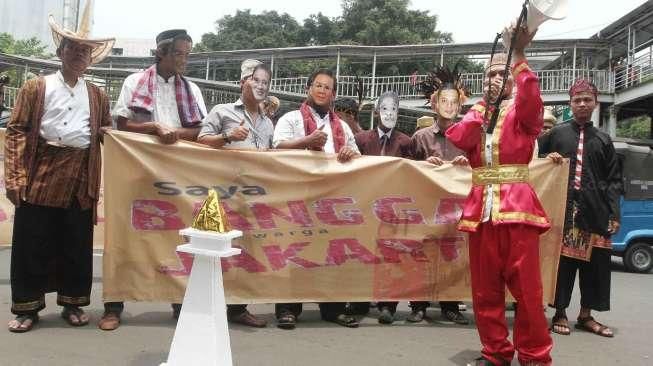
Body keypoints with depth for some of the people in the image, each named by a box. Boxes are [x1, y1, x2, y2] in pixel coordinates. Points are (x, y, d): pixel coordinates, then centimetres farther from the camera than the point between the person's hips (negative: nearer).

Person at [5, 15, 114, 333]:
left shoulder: (97, 96, 14)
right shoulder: (36, 87, 5)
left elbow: (106, 131, 26)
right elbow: (16, 132, -1)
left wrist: (107, 133, 1)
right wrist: (14, 177, -10)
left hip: (81, 179, 2)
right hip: (41, 175, -2)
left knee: (77, 245, 7)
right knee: (32, 244, 2)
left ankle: (72, 304, 21)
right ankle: (27, 307, 16)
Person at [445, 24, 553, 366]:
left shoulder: (521, 112, 8)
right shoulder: (475, 112, 18)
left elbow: (531, 99, -17)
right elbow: (458, 139, -2)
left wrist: (519, 55, -26)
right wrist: (482, 105, 0)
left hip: (517, 205, -3)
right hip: (481, 207, 4)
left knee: (526, 287, -3)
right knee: (485, 289, 6)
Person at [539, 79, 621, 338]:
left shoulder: (603, 140, 11)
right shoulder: (556, 133, 7)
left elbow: (614, 180, 9)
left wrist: (614, 214, 0)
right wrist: (547, 159, -8)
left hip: (594, 211, 2)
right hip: (563, 207, -2)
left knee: (594, 262, 5)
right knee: (562, 259, 1)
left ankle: (586, 315, 18)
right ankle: (560, 313, 12)